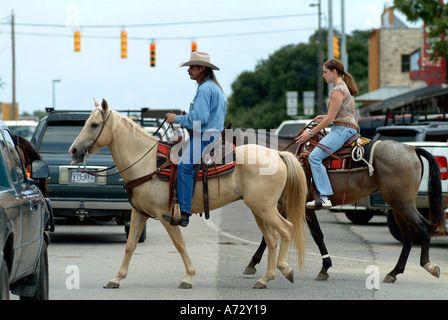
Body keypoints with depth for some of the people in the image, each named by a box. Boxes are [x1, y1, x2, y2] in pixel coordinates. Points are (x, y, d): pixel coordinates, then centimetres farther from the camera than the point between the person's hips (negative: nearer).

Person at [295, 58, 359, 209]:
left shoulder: (337, 91, -14)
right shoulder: (345, 87, 18)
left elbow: (330, 118, -16)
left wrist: (310, 133, -10)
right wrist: (326, 117, 19)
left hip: (342, 129, -11)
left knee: (314, 156, -24)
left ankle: (324, 197, -33)